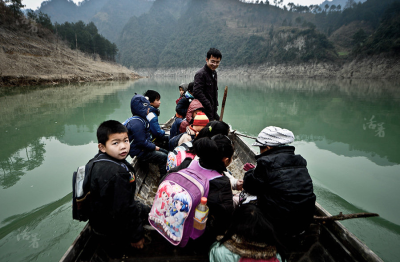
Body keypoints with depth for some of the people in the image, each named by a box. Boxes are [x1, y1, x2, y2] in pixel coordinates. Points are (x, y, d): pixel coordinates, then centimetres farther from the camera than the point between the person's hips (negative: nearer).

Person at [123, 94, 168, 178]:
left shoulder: (141, 118, 9)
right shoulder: (137, 123, -25)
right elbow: (141, 142, -26)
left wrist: (153, 145, 7)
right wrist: (154, 147, -15)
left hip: (145, 146, 11)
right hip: (139, 152, -11)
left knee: (166, 152, 12)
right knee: (163, 157, -17)